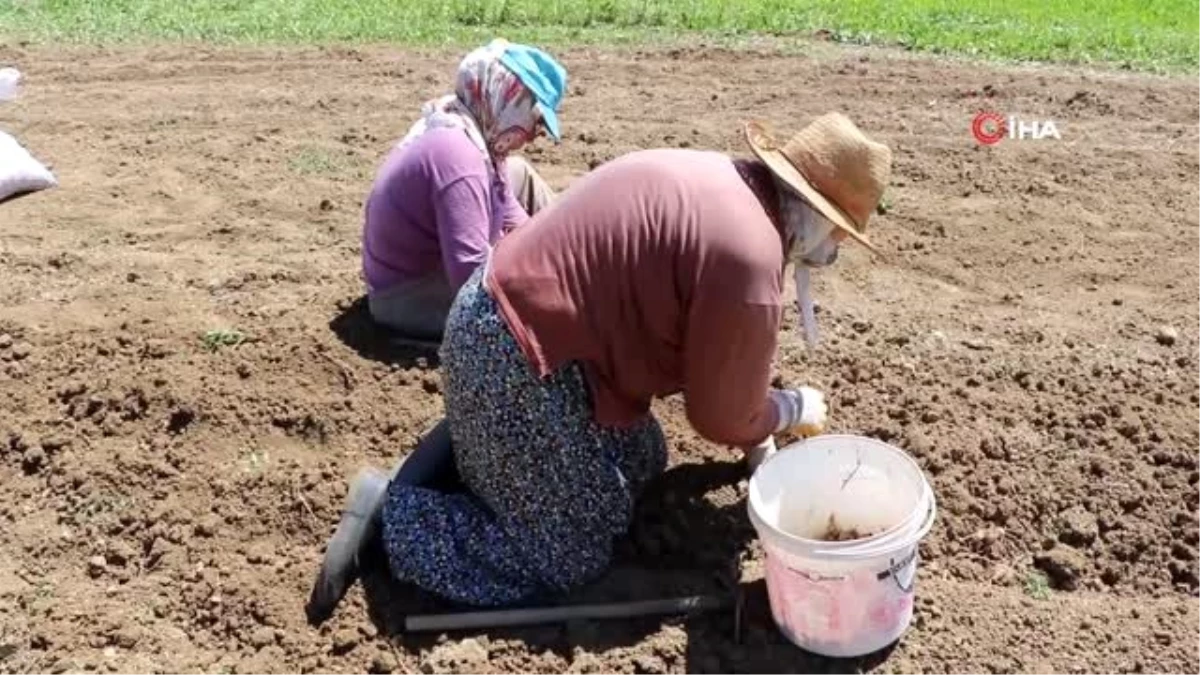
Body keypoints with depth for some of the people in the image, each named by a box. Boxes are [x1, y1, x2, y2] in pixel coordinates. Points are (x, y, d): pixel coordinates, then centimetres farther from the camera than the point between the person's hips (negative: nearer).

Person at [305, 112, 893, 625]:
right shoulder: (748, 257, -21)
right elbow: (721, 412, -9)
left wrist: (753, 432, 25)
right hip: (516, 358, -10)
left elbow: (710, 359, 23)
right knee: (569, 561, -1)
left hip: (505, 312, 10)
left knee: (641, 461, 22)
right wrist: (792, 409, 11)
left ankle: (469, 445, 21)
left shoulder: (720, 180, 10)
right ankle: (388, 510, 1)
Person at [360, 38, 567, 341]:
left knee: (519, 174, 12)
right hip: (411, 300, -10)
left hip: (441, 262, 10)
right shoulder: (456, 152, -30)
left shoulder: (472, 133, -1)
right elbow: (472, 277, -35)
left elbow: (512, 220, 9)